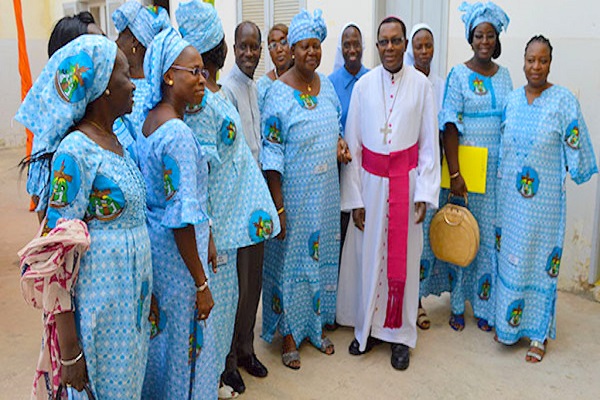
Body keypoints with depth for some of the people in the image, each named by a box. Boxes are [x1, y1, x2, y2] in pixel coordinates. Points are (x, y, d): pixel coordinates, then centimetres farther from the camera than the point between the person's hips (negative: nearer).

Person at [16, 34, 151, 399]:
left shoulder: (117, 141, 5)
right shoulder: (76, 152, -20)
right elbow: (58, 251, -21)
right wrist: (69, 352, -20)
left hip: (131, 296, 8)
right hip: (99, 303, -7)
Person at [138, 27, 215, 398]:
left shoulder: (149, 120, 6)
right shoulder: (178, 134, -23)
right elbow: (182, 218, -24)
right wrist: (201, 283, -18)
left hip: (150, 243, 9)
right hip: (176, 253, -9)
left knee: (158, 333, 23)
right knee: (181, 340, 9)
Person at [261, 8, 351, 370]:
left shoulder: (326, 83, 4)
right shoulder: (279, 93, -14)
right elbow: (271, 153, -15)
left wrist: (339, 143, -4)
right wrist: (278, 207, -17)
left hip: (326, 191, 6)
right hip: (294, 192, -6)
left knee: (322, 254, 16)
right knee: (291, 257, 6)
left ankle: (317, 323, 35)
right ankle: (290, 334, 23)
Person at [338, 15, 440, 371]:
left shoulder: (421, 84, -3)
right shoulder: (363, 85, -1)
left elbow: (429, 142, 0)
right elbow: (352, 144, 0)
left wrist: (425, 192, -5)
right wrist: (354, 197, -2)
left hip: (406, 181, -1)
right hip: (371, 181, 1)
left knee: (404, 258, 6)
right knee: (369, 256, 8)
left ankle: (400, 334, 21)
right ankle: (368, 327, 26)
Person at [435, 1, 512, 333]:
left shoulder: (504, 75, 10)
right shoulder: (459, 75, -5)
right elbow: (450, 126, -11)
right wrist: (454, 174, -18)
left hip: (497, 168, 4)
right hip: (465, 164, -4)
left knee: (491, 234, 8)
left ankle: (483, 305, 22)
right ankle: (457, 305, 18)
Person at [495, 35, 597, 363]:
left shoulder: (564, 101, -9)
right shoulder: (512, 100, 6)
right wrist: (502, 182, 12)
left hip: (544, 199, -4)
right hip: (510, 196, 4)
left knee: (541, 262, 4)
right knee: (509, 259, 12)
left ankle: (539, 333, 19)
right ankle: (508, 324, 28)